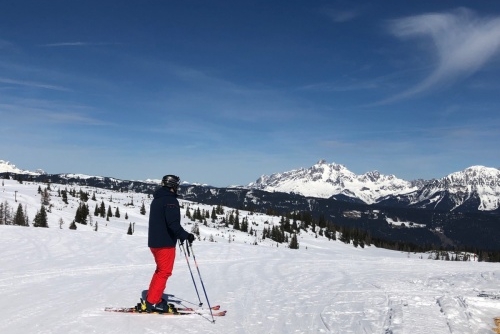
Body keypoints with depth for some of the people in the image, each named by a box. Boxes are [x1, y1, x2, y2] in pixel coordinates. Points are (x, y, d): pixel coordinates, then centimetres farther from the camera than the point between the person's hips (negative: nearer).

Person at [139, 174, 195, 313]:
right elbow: (173, 223, -24)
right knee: (164, 272, -2)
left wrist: (181, 235, 20)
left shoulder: (157, 199, 16)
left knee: (160, 271, 18)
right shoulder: (170, 200, -14)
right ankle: (152, 302, -1)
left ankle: (151, 299, 19)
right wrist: (186, 235, -16)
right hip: (165, 243, -9)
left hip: (155, 241, 9)